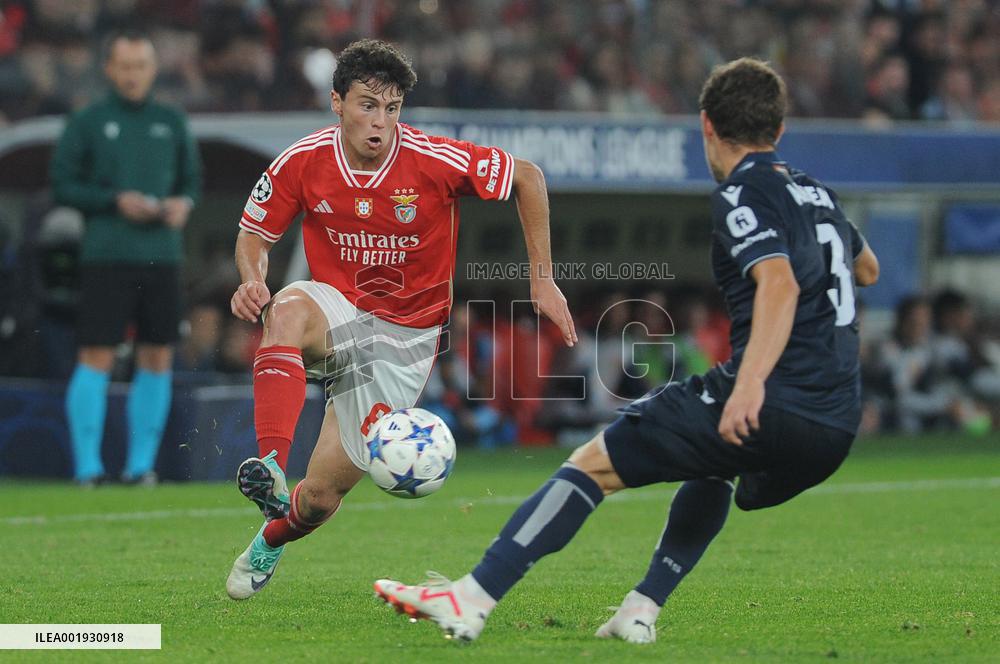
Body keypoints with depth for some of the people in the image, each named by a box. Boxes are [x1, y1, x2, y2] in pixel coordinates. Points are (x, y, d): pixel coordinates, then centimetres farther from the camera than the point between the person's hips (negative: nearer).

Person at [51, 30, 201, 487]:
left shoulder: (171, 123, 13)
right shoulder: (87, 123, 2)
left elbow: (192, 178, 18)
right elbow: (62, 186, -1)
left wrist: (183, 202, -4)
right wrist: (115, 201, -13)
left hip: (161, 256, 4)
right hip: (106, 256, -4)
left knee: (157, 359, 4)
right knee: (96, 358, -7)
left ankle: (141, 463, 11)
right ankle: (87, 465, -4)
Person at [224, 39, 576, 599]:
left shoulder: (434, 161, -20)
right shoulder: (302, 163, -13)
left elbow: (528, 177, -6)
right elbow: (255, 235, 2)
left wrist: (543, 278, -6)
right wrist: (252, 280, -21)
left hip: (406, 334, -1)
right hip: (338, 309, 1)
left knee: (321, 497, -1)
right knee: (288, 312, -39)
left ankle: (270, 539, 36)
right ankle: (271, 466, -44)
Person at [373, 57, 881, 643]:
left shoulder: (742, 195, -3)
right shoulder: (817, 193, 22)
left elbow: (780, 284, -23)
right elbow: (868, 270, 44)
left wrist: (750, 385, -33)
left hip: (770, 411, -8)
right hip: (837, 430, 8)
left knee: (595, 462, -1)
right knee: (715, 466, 38)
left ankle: (473, 598, -8)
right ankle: (642, 611, 26)